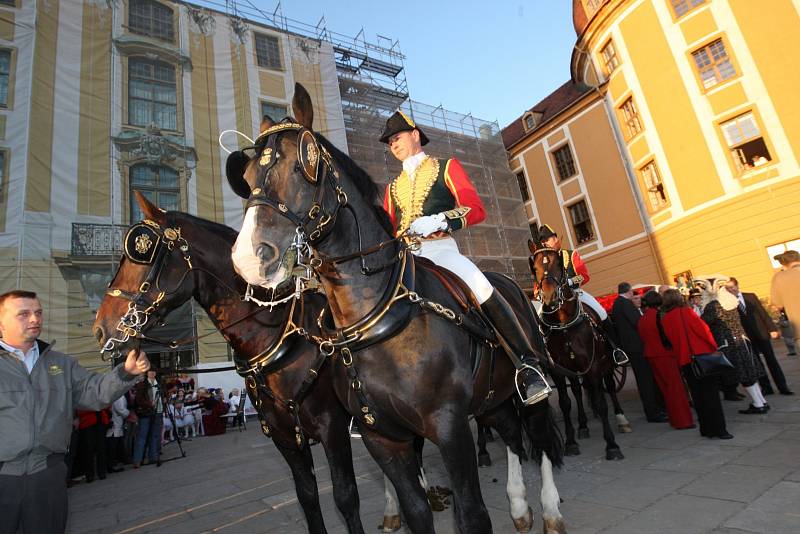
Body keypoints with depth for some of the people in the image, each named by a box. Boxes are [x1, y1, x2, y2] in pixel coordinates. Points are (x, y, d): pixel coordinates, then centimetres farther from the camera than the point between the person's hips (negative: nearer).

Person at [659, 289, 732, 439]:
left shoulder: (664, 320, 3)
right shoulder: (686, 312, -8)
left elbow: (668, 341, 8)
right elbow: (703, 329, -9)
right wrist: (713, 347, 1)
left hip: (684, 360, 4)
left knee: (697, 395, 12)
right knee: (711, 393, 1)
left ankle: (706, 429, 16)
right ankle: (719, 429, 1)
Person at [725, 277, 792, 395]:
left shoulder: (751, 296, 3)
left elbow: (763, 313, 2)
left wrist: (772, 329, -4)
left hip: (761, 333, 1)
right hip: (746, 337, -1)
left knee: (771, 360, 7)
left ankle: (783, 387, 17)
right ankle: (766, 388, 18)